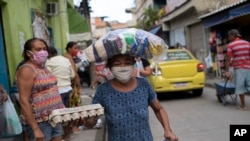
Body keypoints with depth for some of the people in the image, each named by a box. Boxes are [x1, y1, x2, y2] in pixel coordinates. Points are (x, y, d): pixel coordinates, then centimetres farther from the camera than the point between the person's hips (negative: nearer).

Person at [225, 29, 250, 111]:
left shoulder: (231, 45, -4)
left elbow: (228, 59, -7)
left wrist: (227, 71, -4)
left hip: (239, 68, -4)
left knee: (240, 87, 4)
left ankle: (243, 106, 8)